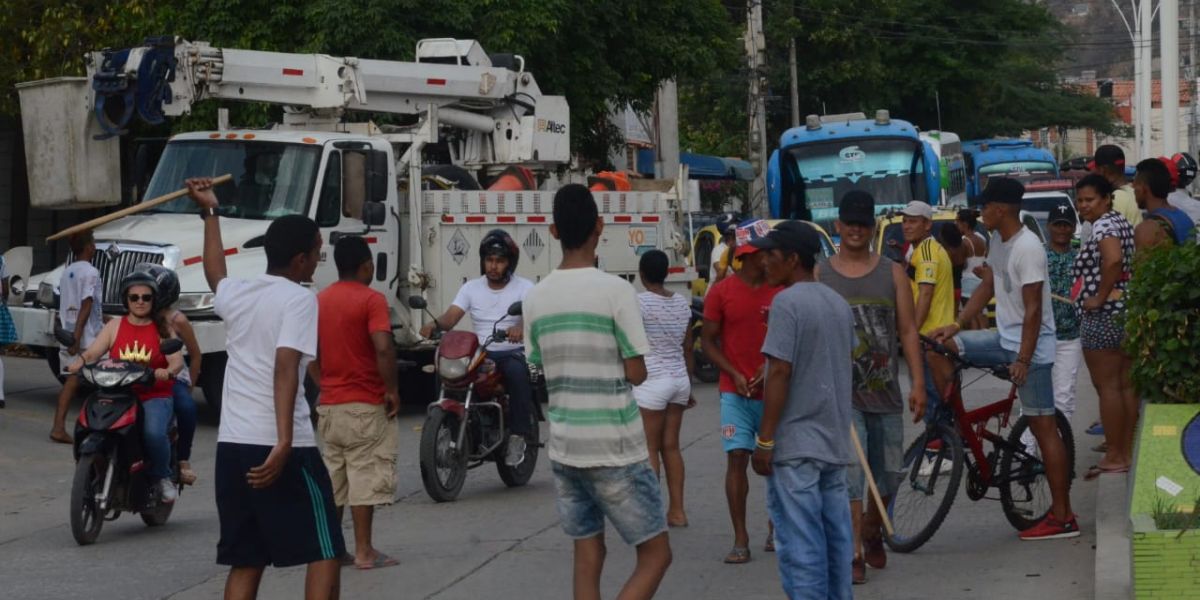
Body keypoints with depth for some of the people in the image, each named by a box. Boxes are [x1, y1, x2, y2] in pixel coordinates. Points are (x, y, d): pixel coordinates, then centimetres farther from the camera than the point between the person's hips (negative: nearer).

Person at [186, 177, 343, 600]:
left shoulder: (236, 294, 13)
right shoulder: (299, 299, -7)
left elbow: (215, 275, 39)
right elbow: (286, 367, -20)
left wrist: (209, 213, 50)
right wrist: (284, 443, -27)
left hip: (232, 443, 7)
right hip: (281, 446, -7)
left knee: (245, 561, 10)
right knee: (324, 551, 1)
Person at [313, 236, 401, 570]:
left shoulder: (319, 301, 9)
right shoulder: (371, 299, -11)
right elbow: (383, 347, -22)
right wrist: (392, 389, -13)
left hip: (329, 405, 6)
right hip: (366, 404, -6)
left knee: (333, 476, 12)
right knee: (366, 474, -3)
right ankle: (364, 552, -3)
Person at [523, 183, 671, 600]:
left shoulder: (536, 297, 4)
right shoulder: (615, 290, -13)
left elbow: (543, 370, 11)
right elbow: (637, 373, -9)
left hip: (564, 448, 5)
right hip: (615, 449, -5)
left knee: (587, 557, 13)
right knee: (655, 554, 3)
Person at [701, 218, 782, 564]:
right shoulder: (722, 292, -2)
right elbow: (708, 341, 2)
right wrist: (734, 374, -10)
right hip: (736, 391, -2)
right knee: (737, 458, -8)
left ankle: (776, 531, 21)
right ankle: (740, 540, -5)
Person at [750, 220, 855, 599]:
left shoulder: (787, 303, -13)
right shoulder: (839, 304, 12)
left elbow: (780, 372, -16)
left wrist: (764, 440, -13)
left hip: (796, 444, -8)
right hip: (834, 440, 8)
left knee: (801, 542, -7)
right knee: (836, 537, 10)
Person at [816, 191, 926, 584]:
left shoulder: (892, 273, 7)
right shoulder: (818, 275, 3)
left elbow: (908, 330, 5)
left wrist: (918, 382, -2)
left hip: (885, 390, 3)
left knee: (886, 475, 12)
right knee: (848, 474, -13)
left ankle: (872, 532, 37)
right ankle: (854, 555, -13)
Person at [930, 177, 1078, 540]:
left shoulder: (1027, 248, -20)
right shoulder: (999, 242, 8)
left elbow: (1033, 309, -22)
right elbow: (987, 287, 16)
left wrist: (1023, 360, -23)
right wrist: (956, 326, 6)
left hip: (1029, 347, -9)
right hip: (1005, 339, 9)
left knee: (1043, 427, -7)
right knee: (939, 345, 6)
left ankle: (1063, 517, -5)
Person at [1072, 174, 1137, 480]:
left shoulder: (1103, 225, -14)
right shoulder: (1121, 222, 15)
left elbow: (1113, 259, -32)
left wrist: (1100, 297, -22)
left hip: (1103, 315, -10)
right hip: (1128, 313, 10)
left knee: (1107, 387, -5)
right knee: (1126, 385, 11)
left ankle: (1114, 457, -3)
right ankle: (1127, 452, 15)